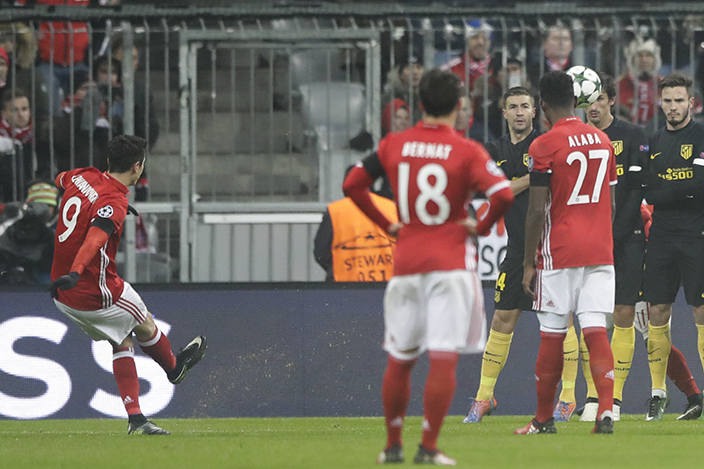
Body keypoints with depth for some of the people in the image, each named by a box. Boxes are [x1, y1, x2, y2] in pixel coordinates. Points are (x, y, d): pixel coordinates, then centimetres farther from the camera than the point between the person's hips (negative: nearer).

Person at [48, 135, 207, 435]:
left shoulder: (83, 177, 2)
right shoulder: (114, 203, -22)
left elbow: (60, 180, 28)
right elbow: (95, 238, -40)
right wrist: (74, 273, -55)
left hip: (63, 297, 8)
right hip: (97, 294, -8)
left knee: (122, 341, 19)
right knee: (145, 325, 21)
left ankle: (135, 418, 14)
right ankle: (174, 368, 48)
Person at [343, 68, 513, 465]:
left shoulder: (394, 145, 3)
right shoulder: (466, 151, -8)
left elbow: (353, 185, 7)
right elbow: (503, 194, -20)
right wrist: (482, 227, -4)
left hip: (406, 262, 4)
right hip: (451, 261, -4)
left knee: (399, 359, 13)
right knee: (444, 358, -4)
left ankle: (394, 446, 20)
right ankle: (429, 448, -9)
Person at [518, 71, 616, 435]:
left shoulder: (544, 146, -9)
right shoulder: (602, 141, 9)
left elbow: (537, 210, -11)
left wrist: (529, 264, -5)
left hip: (559, 254, -4)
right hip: (600, 251, 5)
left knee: (552, 336, 4)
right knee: (596, 331, -1)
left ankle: (544, 419, 13)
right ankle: (606, 410, -18)